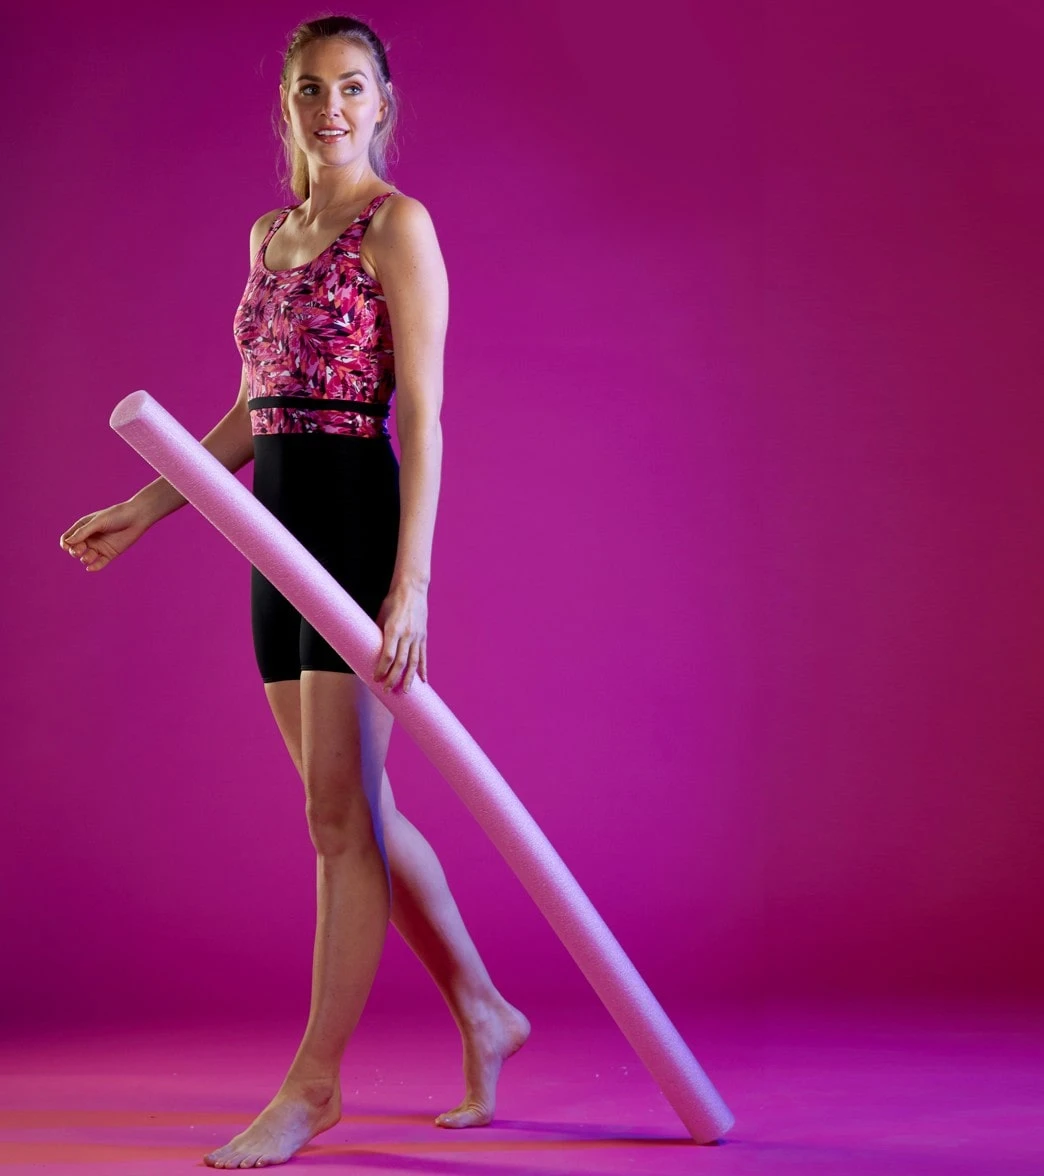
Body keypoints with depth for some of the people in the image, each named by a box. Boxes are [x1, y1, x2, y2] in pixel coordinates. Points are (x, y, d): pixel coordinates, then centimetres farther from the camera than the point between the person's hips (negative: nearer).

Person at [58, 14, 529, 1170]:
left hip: (360, 519, -8)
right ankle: (483, 1012, 26)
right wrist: (141, 510, 19)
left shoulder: (397, 225, -6)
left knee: (341, 813, -4)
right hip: (280, 523, 8)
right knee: (354, 810, 12)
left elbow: (422, 418, -13)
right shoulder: (269, 234, 16)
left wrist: (411, 584, -21)